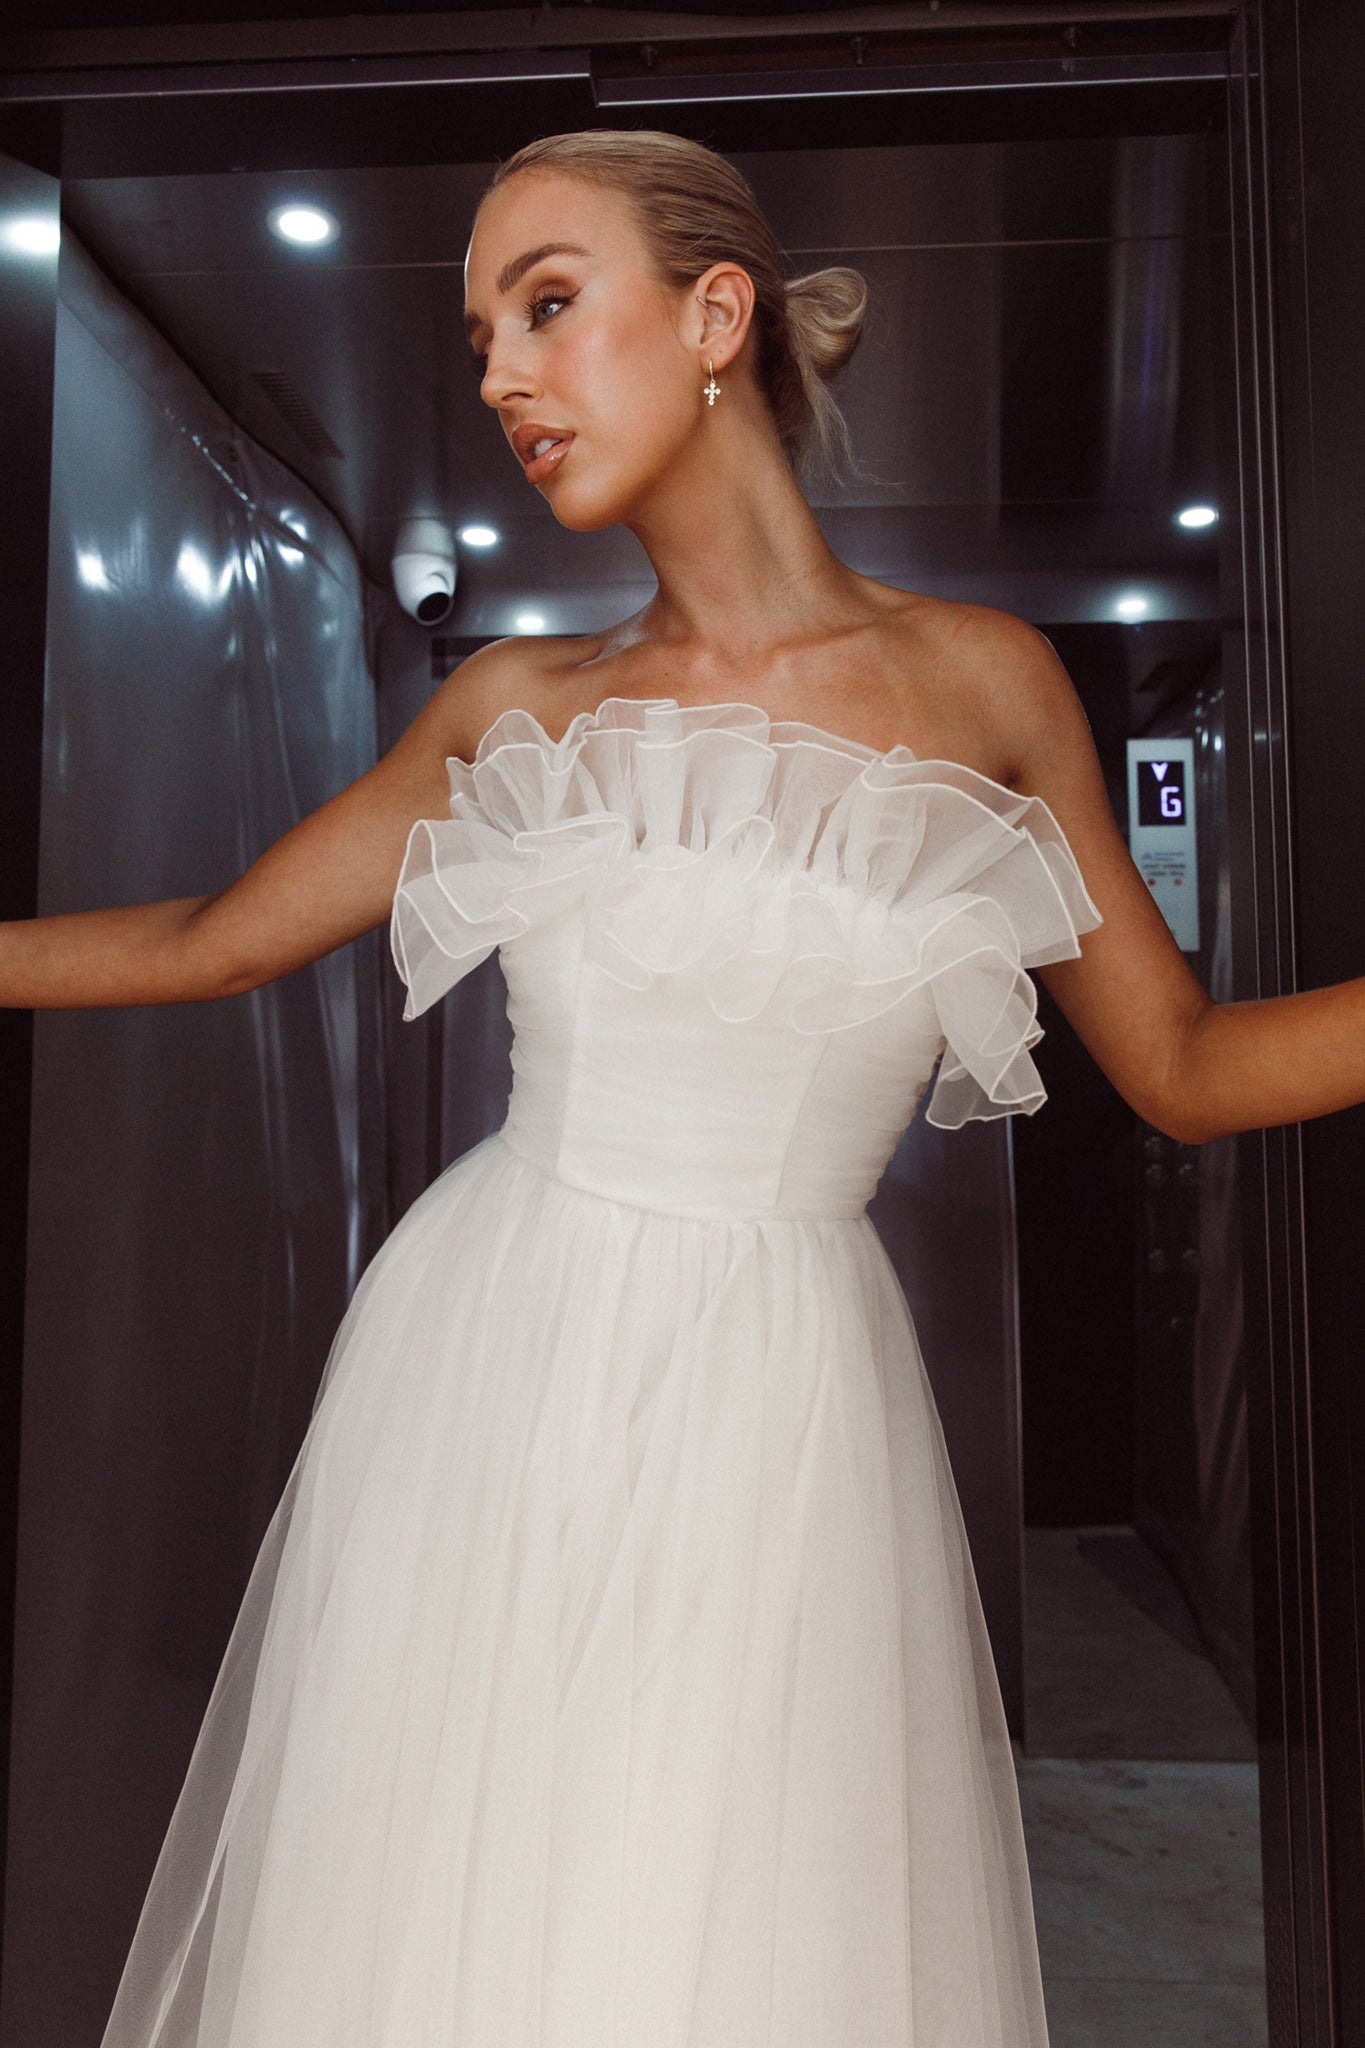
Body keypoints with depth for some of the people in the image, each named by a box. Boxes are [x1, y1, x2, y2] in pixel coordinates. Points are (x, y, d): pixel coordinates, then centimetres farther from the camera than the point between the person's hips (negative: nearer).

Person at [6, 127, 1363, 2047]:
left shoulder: (984, 680, 1)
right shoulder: (516, 704, 5)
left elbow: (1184, 1065, 5)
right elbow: (206, 943, 12)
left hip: (786, 1406, -1)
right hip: (489, 1374, 2)